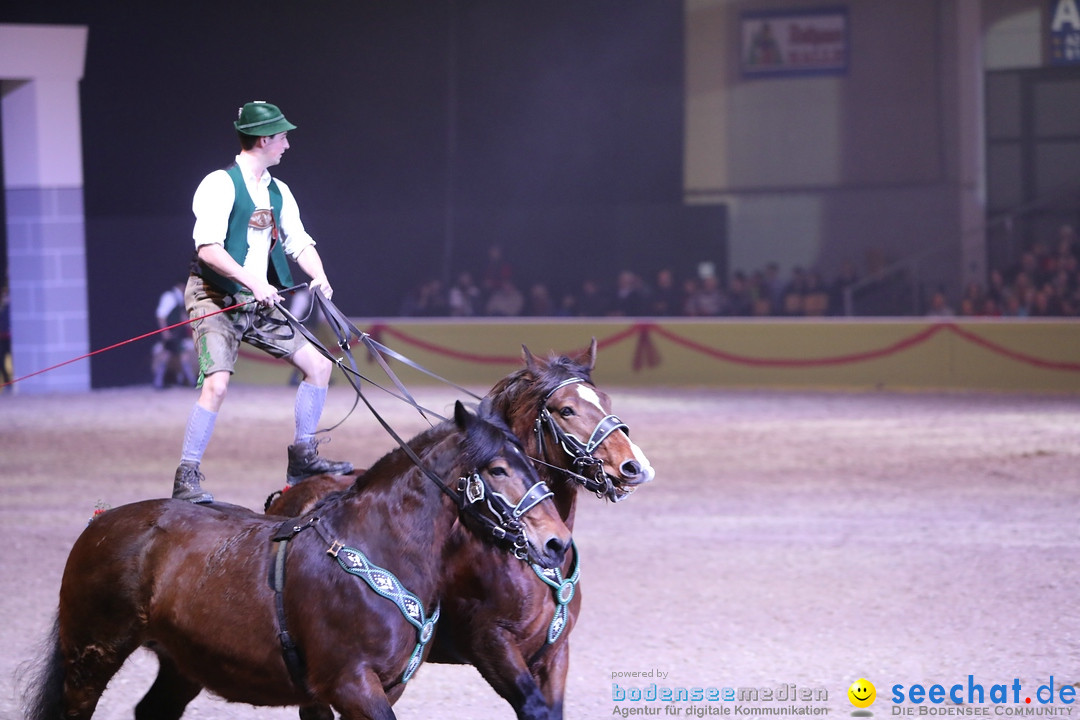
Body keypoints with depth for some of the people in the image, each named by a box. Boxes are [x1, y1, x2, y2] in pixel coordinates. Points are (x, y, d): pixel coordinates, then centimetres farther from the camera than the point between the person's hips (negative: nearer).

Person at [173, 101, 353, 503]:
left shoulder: (278, 192, 12)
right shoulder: (220, 185, -13)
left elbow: (299, 242, 12)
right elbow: (208, 248, -24)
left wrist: (319, 276, -9)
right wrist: (253, 281, -33)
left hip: (259, 303, 8)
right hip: (216, 300, -8)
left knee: (318, 365, 6)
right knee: (216, 383, -23)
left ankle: (303, 458, 17)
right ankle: (186, 480, -16)